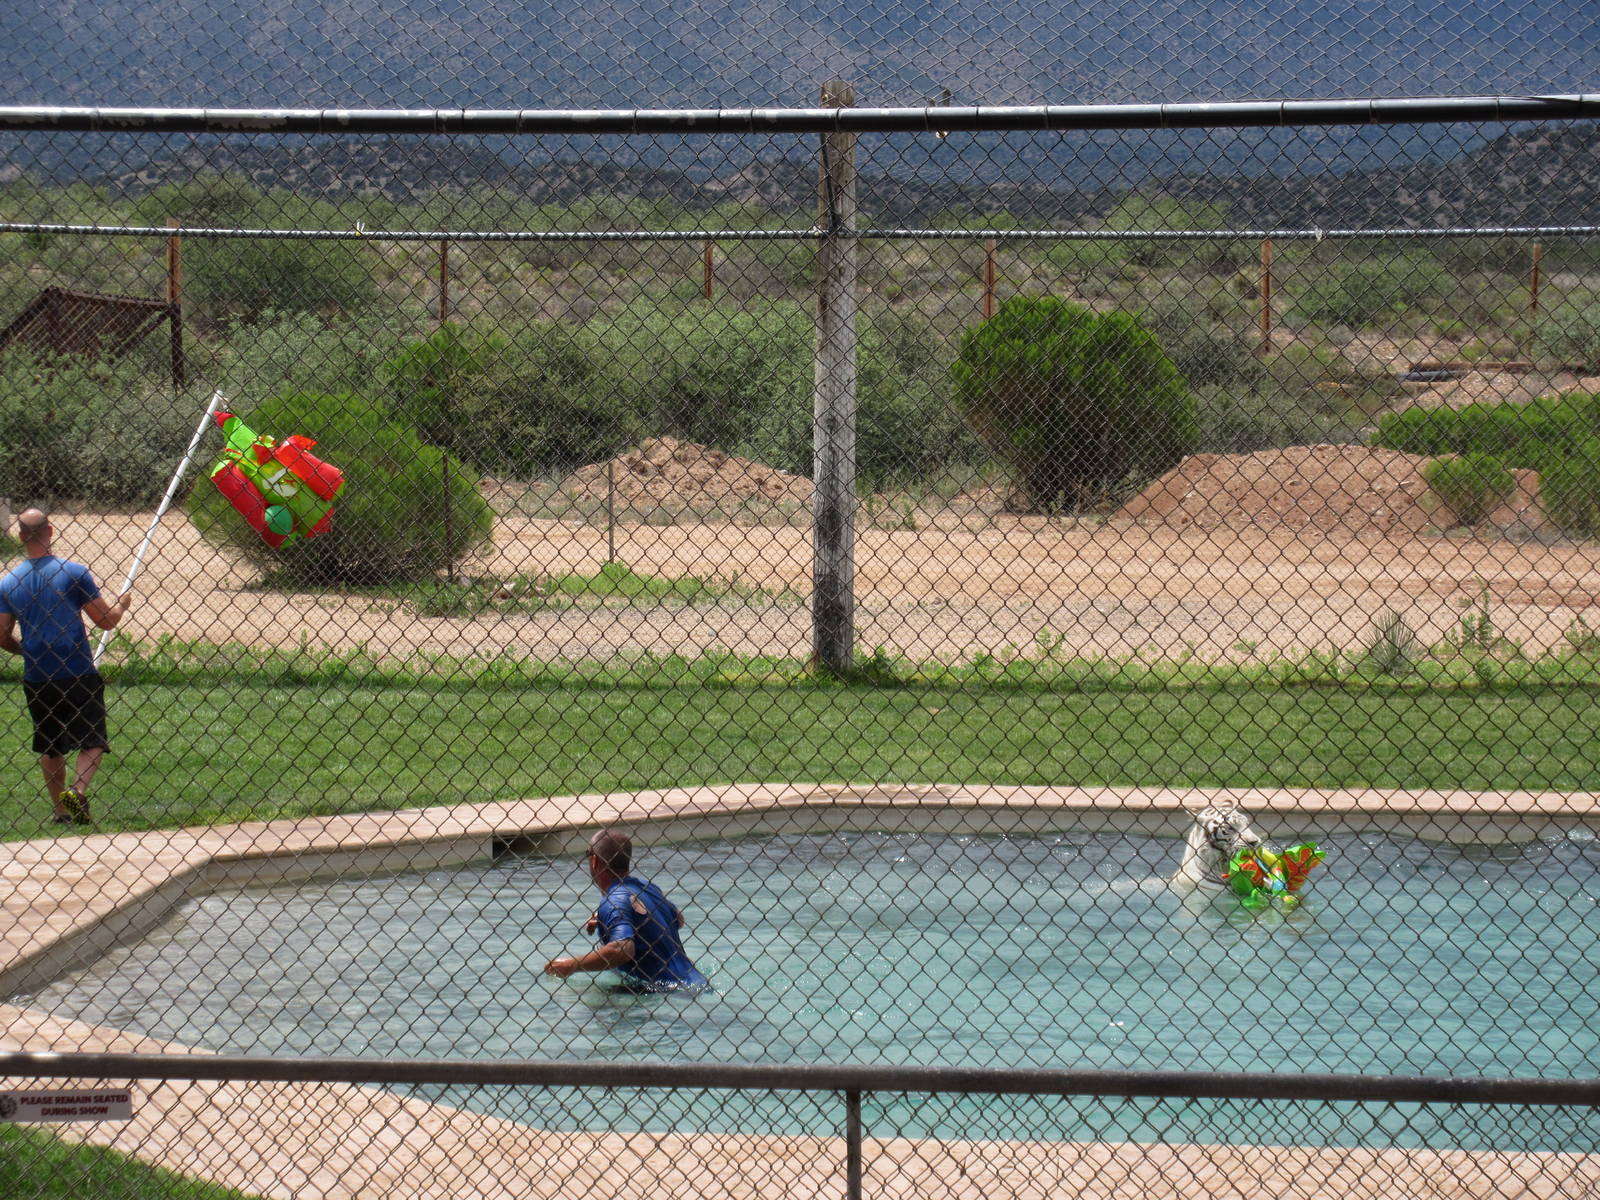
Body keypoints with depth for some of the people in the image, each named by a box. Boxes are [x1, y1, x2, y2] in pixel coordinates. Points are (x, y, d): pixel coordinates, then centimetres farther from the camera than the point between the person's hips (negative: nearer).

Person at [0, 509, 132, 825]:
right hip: (79, 676, -3)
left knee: (50, 747, 18)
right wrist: (122, 605, 16)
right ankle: (78, 791, -19)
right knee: (92, 741, 5)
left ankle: (60, 811, 21)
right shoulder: (75, 573, -10)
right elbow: (106, 621, -6)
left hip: (37, 678, 3)